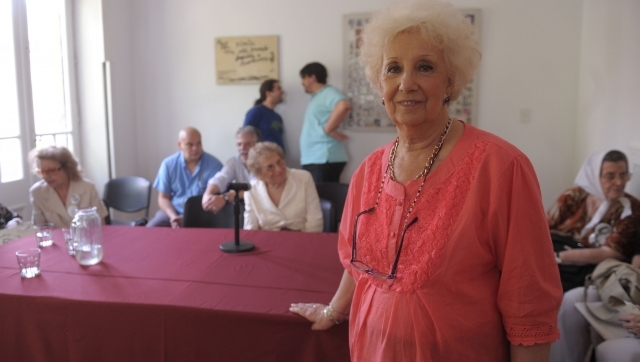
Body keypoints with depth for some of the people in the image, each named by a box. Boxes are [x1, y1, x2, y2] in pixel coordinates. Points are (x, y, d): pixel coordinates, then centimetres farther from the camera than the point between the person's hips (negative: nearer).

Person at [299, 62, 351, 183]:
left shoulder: (328, 92, -9)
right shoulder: (316, 97, 21)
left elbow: (344, 106, -30)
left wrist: (328, 129, -22)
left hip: (324, 159, -10)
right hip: (312, 159, 10)